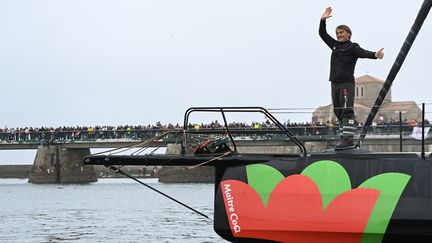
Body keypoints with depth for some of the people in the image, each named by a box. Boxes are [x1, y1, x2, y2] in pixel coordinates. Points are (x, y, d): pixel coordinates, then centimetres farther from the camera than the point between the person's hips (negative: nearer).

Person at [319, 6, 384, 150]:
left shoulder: (352, 47, -2)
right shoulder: (335, 45, 18)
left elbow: (363, 53, -20)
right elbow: (322, 34, 26)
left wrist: (375, 55, -39)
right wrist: (323, 20, 17)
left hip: (347, 83, -8)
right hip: (335, 83, 8)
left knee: (347, 111, -14)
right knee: (339, 113, 6)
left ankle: (349, 140, -21)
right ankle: (344, 139, 9)